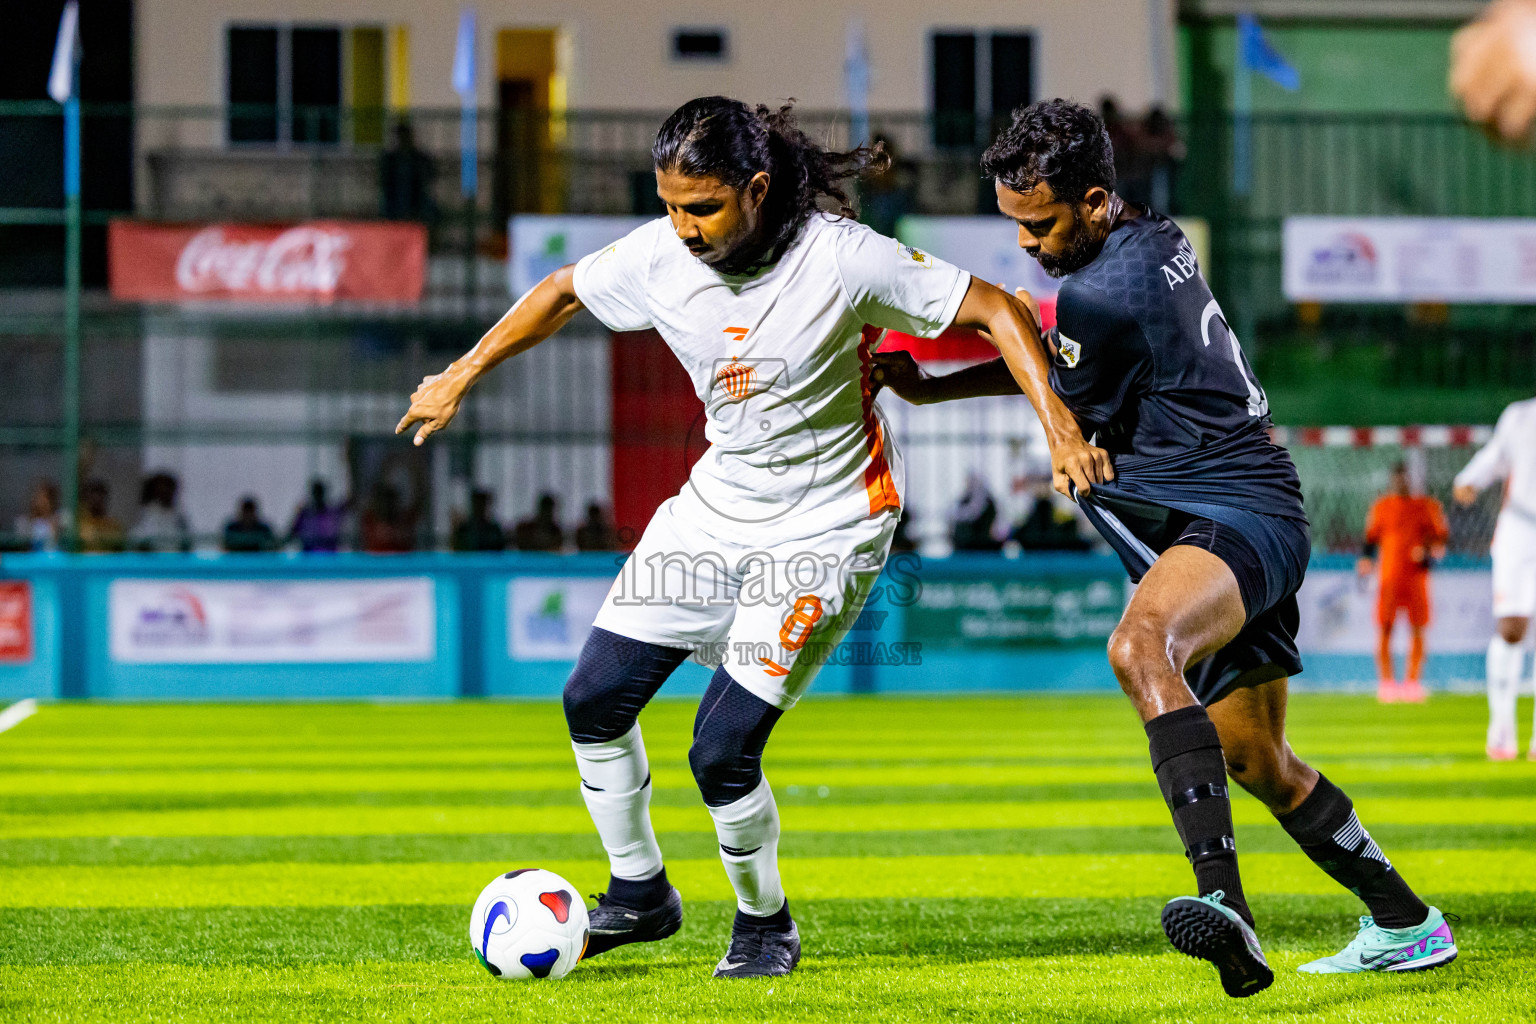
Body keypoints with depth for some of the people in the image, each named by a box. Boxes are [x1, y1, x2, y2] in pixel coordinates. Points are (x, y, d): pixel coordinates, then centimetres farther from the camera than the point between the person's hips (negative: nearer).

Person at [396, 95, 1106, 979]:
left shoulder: (842, 259, -24)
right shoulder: (664, 254, -9)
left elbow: (993, 309, -19)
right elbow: (565, 292, 10)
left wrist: (1055, 417, -29)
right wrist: (461, 376, 12)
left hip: (824, 530, -6)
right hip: (716, 505, 6)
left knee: (721, 752, -13)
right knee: (595, 699, 4)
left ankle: (766, 922, 14)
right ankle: (639, 894, 25)